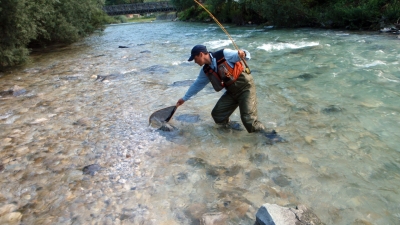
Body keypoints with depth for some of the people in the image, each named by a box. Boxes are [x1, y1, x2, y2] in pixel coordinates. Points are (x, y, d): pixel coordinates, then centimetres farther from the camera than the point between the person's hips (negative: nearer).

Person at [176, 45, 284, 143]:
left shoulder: (224, 54, -18)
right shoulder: (206, 70, 2)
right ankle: (228, 123, 28)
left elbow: (246, 55, -15)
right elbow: (197, 84, 16)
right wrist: (185, 98, 23)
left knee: (248, 118, -19)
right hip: (231, 91, 7)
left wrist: (243, 54, -40)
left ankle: (266, 133, 1)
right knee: (217, 115, -1)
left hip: (245, 87, -7)